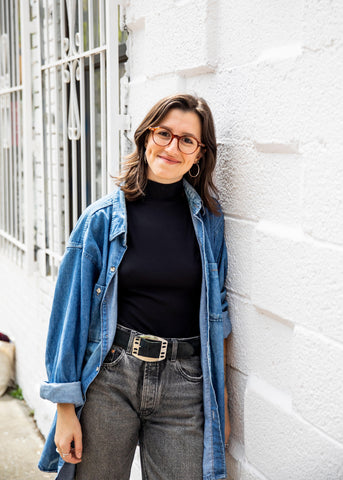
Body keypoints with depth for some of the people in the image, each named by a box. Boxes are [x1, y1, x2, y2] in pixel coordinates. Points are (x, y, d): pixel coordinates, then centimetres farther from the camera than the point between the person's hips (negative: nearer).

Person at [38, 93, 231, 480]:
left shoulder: (208, 218, 3)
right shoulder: (104, 217, -4)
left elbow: (216, 311, 10)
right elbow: (71, 313, -2)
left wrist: (220, 393, 8)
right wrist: (66, 409, -4)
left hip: (184, 382, 2)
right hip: (109, 379, -1)